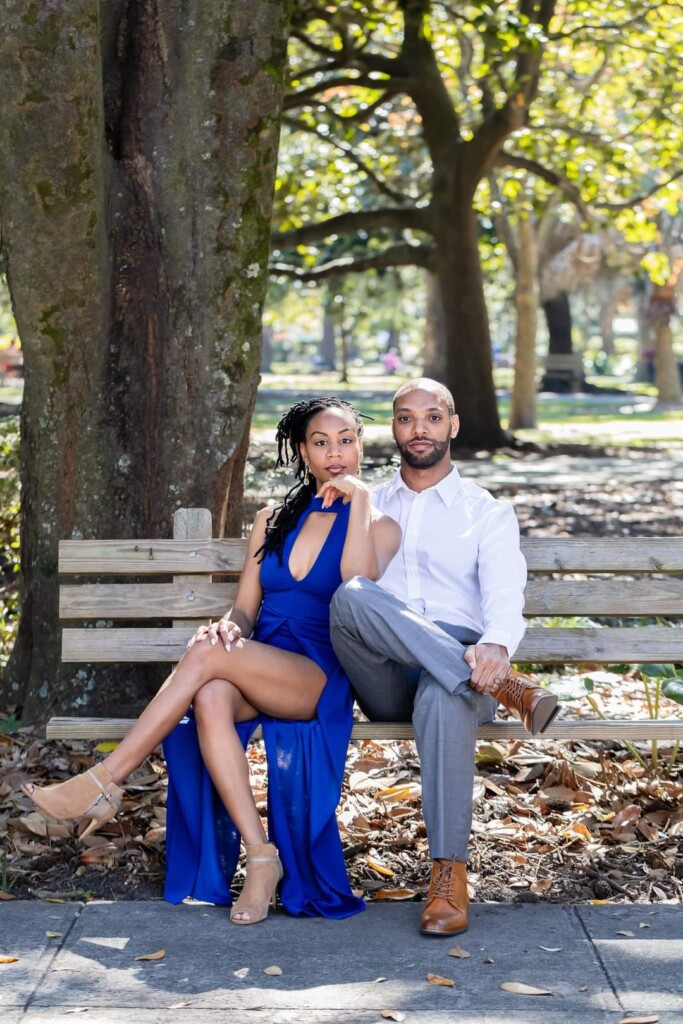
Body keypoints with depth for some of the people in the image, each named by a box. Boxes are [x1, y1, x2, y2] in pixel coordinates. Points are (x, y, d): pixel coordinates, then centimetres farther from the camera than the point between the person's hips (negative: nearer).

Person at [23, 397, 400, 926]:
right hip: (253, 672, 4)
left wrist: (358, 499, -11)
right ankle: (262, 856, -32)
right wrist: (230, 626, -8)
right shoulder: (273, 520, 22)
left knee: (207, 654, -31)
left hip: (320, 680, -4)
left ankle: (104, 783, -28)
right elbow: (246, 609, 16)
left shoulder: (378, 526, 8)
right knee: (211, 698, -34)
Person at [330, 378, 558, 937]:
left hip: (457, 669, -2)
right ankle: (506, 686, -35)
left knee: (443, 696, -40)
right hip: (384, 682, 2)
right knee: (353, 597, -32)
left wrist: (496, 645, -28)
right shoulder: (366, 508, 25)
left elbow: (504, 592, -4)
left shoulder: (488, 512, 15)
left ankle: (449, 875, -37)